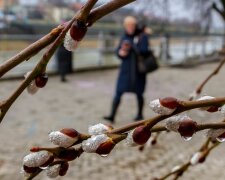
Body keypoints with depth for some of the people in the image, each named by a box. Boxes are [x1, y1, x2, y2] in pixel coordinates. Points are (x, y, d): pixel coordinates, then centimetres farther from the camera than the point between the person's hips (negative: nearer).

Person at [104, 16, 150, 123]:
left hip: (138, 70, -3)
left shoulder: (142, 37, -6)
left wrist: (132, 46, -30)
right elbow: (118, 53, 3)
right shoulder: (124, 37, 6)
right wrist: (123, 50, -19)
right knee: (118, 92, -5)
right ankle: (112, 115, -5)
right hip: (126, 70, 3)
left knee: (138, 93, 7)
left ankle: (140, 114, 26)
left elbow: (144, 51, -18)